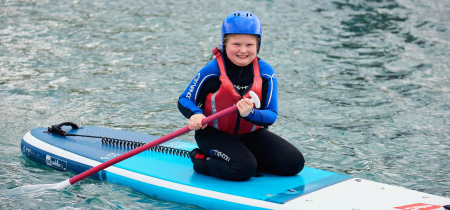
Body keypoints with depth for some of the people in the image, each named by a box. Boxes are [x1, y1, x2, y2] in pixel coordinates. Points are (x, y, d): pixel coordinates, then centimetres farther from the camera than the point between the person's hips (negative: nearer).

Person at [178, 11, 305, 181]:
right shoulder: (212, 71, -13)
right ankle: (201, 161, -4)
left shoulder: (266, 73, -6)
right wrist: (195, 115, -27)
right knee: (243, 169, -31)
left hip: (250, 134, 4)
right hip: (213, 134, -4)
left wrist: (250, 114, -31)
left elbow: (271, 115, -9)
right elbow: (184, 100, -4)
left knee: (294, 163, -10)